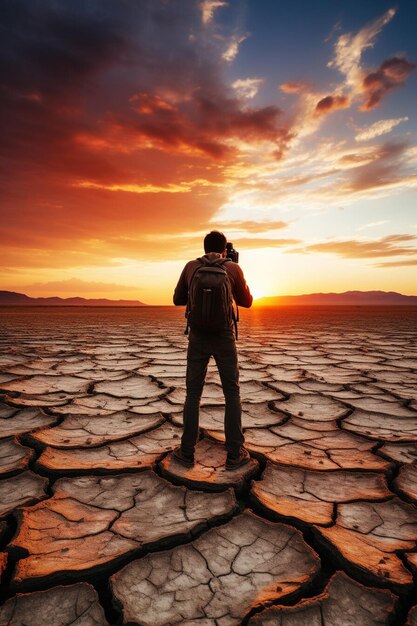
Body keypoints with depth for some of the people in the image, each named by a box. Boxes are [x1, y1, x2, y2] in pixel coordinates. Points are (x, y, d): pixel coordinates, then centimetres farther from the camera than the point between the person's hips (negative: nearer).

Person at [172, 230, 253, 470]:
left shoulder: (191, 267, 4)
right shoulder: (233, 268, -1)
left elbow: (178, 300, 13)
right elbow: (246, 302, 11)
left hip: (198, 337, 1)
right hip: (224, 337, -1)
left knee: (193, 394, 10)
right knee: (232, 394, 9)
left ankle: (187, 452, 13)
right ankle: (235, 454, 10)